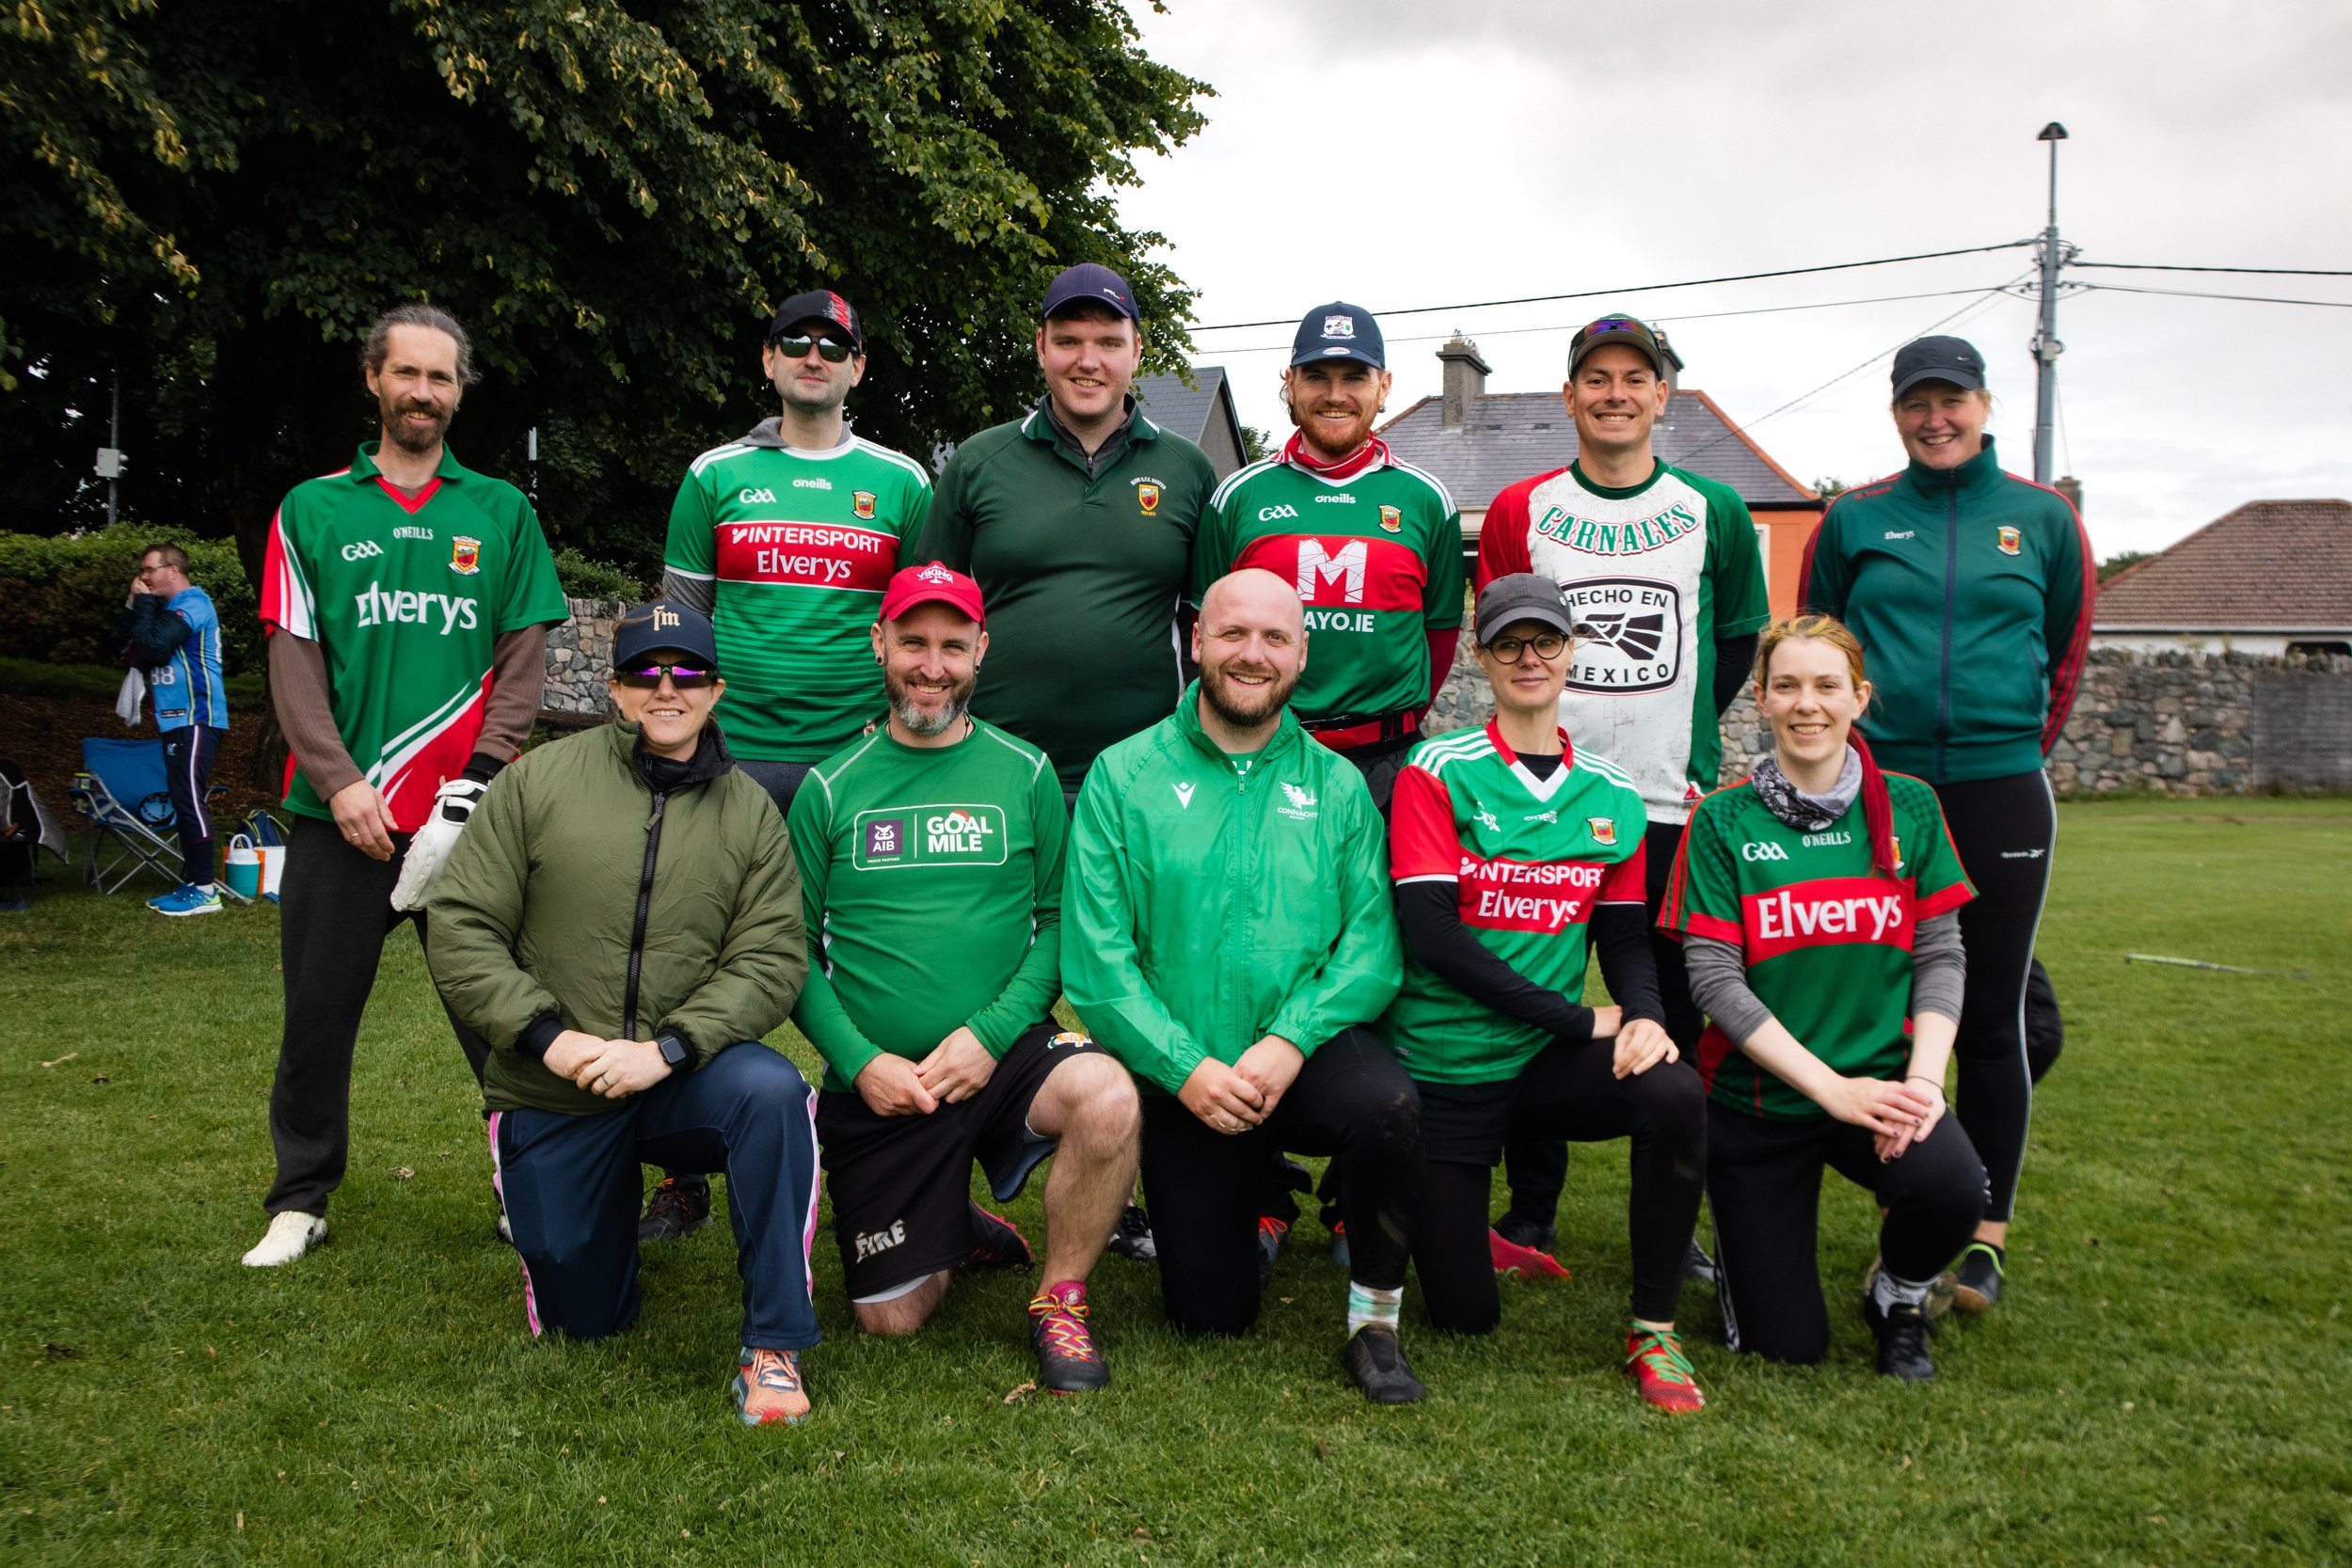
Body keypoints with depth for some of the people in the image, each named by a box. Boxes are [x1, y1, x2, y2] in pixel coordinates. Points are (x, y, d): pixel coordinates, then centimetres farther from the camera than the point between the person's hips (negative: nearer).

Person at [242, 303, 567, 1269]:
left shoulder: (502, 512, 9)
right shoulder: (312, 510, 10)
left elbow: (524, 661, 3)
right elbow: (293, 660, 3)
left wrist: (474, 784, -9)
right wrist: (339, 781, -10)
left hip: (465, 813, -1)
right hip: (339, 811, 1)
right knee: (318, 1011, 7)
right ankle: (301, 1199, 22)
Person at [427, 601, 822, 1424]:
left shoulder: (750, 811, 0)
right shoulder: (537, 780, -3)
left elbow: (772, 960, -8)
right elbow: (460, 927, -6)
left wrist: (666, 1049, -22)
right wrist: (548, 1036, -17)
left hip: (682, 1079, 0)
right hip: (550, 1095, 1)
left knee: (770, 1090, -34)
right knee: (581, 1321, 7)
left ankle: (773, 1346, -22)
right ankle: (619, 1202, 41)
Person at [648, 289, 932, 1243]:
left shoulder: (901, 483, 9)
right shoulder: (716, 476, 10)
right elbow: (679, 620, 12)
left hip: (859, 761, 0)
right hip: (733, 755, 1)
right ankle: (686, 1176, 14)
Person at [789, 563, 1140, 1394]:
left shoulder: (1025, 775, 3)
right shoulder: (832, 789, 3)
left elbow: (1062, 921, 0)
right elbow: (797, 952, 2)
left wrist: (991, 1032, -14)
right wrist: (859, 1061, -12)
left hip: (1006, 1052, 0)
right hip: (877, 1083, 1)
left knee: (1108, 1099, -33)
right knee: (891, 1317, -2)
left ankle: (1060, 1298, -7)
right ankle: (956, 1231, 33)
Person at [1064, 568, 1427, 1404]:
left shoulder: (1336, 785, 4)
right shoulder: (1123, 777, -1)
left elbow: (1372, 941, -5)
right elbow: (1096, 958, -8)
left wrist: (1291, 1038, -21)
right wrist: (1185, 1066, -18)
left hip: (1309, 1051, 0)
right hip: (1178, 1077, 0)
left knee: (1387, 1102, -34)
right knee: (1212, 1312, 3)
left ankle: (1375, 1320, -9)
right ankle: (1260, 1204, 38)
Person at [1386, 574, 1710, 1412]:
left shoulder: (1613, 798, 5)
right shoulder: (1436, 774, -9)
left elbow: (1624, 939, 9)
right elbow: (1431, 936, -17)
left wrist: (1644, 1018, -15)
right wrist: (1582, 1021, -17)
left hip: (1547, 1063, 3)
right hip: (1444, 1064, -3)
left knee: (1675, 1094, -29)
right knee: (1465, 1313, 1)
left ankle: (1653, 1333, -10)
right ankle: (1439, 1215, 37)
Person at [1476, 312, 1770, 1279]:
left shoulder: (1715, 512, 8)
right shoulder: (1519, 511, 6)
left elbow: (1735, 644, 15)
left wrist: (1675, 742, 6)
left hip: (1673, 801, 1)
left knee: (1674, 1017, 4)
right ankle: (1530, 1219, 12)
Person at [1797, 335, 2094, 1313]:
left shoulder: (2043, 518, 6)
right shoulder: (1854, 520, 5)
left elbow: (2066, 652, 15)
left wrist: (2013, 752, 14)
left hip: (2002, 800, 0)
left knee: (1995, 1020, 3)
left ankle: (1984, 1233, 14)